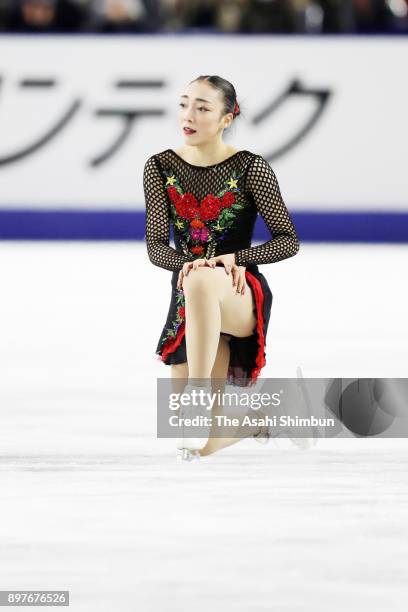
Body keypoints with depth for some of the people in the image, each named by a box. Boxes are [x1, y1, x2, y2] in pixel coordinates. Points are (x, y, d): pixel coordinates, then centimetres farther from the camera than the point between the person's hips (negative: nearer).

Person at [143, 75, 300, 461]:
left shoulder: (250, 169, -7)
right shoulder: (160, 168, 2)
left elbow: (289, 241, -4)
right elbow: (155, 246, -1)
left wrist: (236, 258, -21)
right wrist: (185, 263, -23)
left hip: (242, 294, -4)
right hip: (188, 298, 4)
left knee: (201, 281, -43)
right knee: (201, 445, -1)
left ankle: (199, 394, -40)